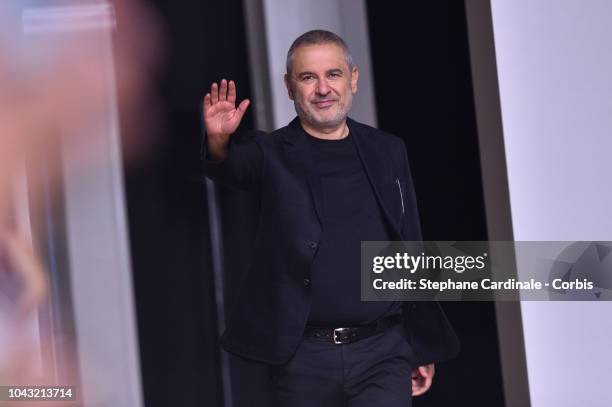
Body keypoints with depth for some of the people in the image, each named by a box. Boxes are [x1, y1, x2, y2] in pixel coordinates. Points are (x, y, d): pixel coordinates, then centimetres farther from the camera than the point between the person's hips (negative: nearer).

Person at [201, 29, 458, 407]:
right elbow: (231, 165, -19)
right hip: (303, 360, -1)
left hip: (382, 353, 1)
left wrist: (423, 347, 13)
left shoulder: (388, 152, 10)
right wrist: (219, 141, -42)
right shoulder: (272, 154, 4)